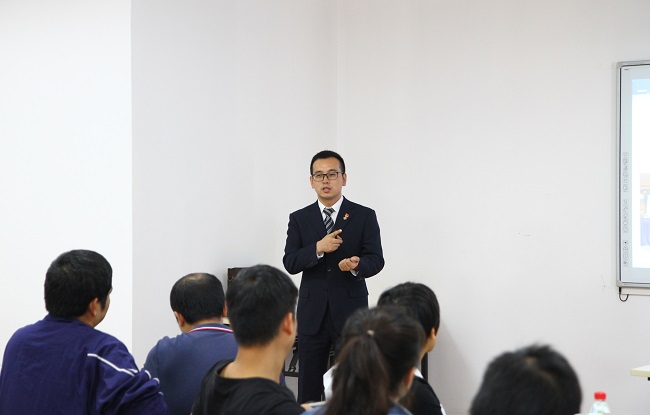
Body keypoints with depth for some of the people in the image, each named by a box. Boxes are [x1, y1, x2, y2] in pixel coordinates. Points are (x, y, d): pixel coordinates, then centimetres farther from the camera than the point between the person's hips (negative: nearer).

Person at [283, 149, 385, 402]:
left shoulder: (364, 216, 2)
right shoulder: (299, 219, 7)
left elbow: (376, 260, -5)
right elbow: (290, 263, -1)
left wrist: (357, 265, -27)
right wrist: (318, 248, -19)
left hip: (350, 313, -2)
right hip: (312, 315, 2)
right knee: (308, 388, 7)